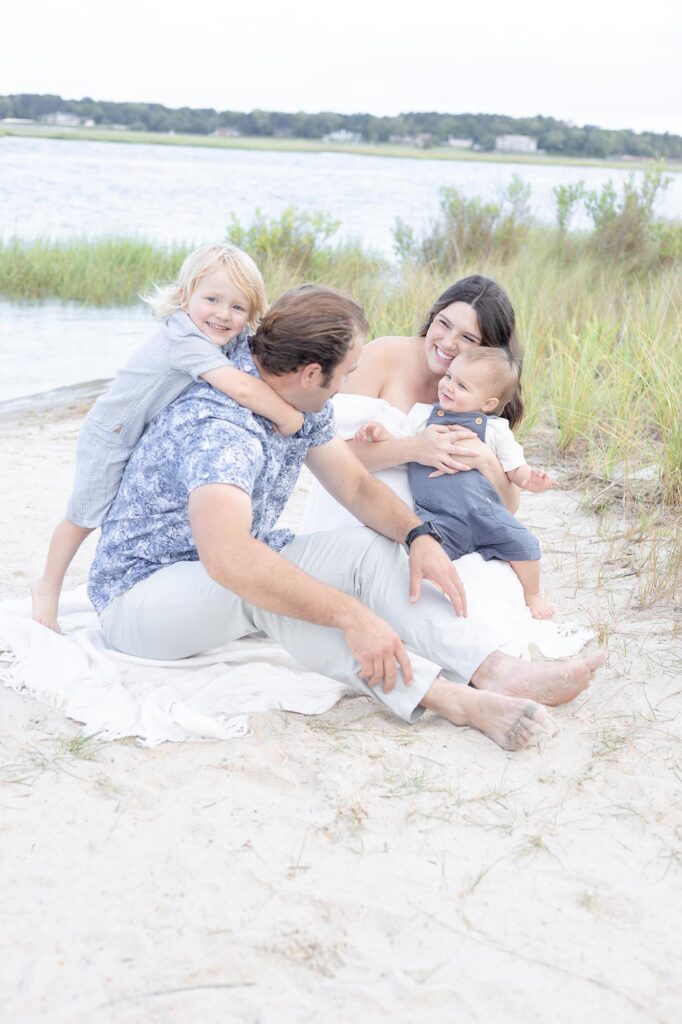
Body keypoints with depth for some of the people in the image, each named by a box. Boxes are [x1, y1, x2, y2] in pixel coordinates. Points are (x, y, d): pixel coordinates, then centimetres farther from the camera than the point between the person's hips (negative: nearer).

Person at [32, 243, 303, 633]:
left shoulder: (233, 342, -12)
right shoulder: (185, 340, -38)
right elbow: (239, 388, -49)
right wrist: (287, 417, -41)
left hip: (157, 440, 8)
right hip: (112, 438, -8)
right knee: (85, 518, 5)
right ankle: (48, 588, 25)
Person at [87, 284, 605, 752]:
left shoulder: (303, 404, -3)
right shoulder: (218, 424, -33)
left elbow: (357, 486, 5)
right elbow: (228, 557, -48)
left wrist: (419, 536, -14)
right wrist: (352, 616, -48)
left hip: (235, 571, 8)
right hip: (142, 593, -8)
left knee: (365, 548, -10)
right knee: (261, 582, -37)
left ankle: (496, 669, -25)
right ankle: (447, 696, -40)